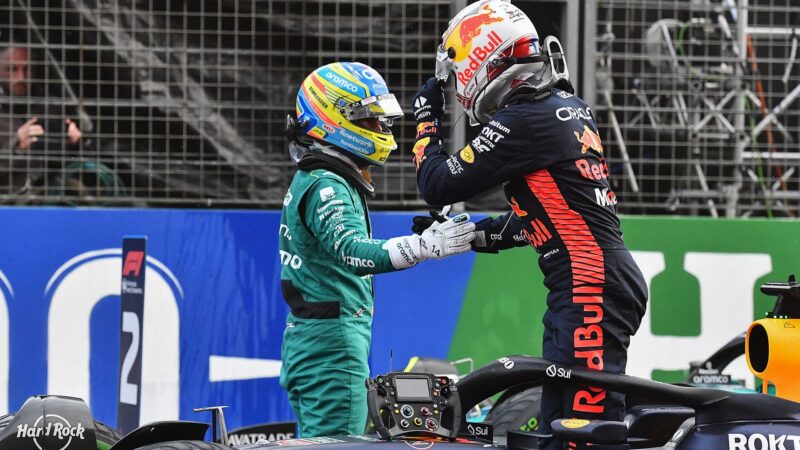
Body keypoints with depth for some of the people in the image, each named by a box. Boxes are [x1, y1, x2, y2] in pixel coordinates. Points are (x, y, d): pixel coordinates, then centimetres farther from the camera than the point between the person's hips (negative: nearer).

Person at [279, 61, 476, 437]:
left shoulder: (309, 180, 19)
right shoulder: (325, 186, -15)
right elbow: (354, 253, -32)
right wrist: (425, 246, -44)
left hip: (305, 346, 11)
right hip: (333, 347, -11)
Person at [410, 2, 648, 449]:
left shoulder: (524, 122, -13)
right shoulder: (570, 106, 16)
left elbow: (440, 184, -6)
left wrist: (426, 121, 10)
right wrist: (486, 234, 25)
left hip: (590, 290, -10)